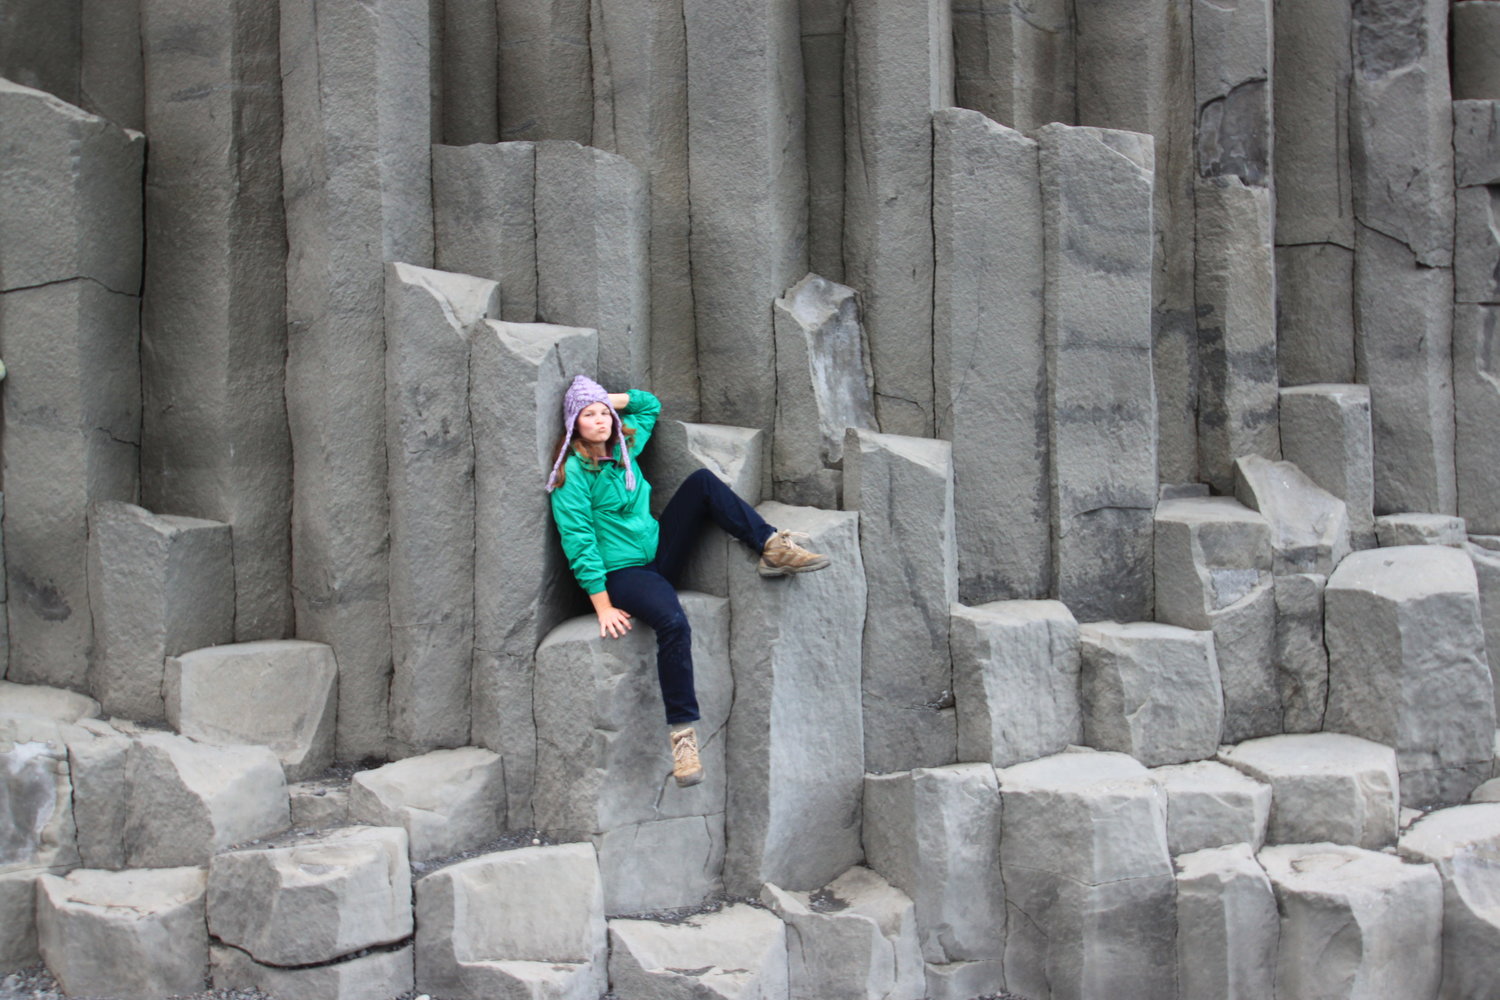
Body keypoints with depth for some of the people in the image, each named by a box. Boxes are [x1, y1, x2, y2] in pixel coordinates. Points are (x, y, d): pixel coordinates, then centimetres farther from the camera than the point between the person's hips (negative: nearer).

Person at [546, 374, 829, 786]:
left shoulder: (623, 446, 9)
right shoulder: (573, 474, -11)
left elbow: (649, 404, 28)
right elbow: (580, 544, -15)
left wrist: (609, 400, 10)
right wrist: (603, 607, -19)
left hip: (659, 551, 7)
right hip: (622, 572, -7)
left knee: (702, 481, -5)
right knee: (674, 623, -37)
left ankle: (772, 548, -12)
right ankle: (681, 731, -32)